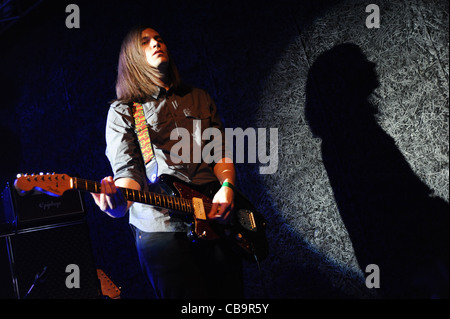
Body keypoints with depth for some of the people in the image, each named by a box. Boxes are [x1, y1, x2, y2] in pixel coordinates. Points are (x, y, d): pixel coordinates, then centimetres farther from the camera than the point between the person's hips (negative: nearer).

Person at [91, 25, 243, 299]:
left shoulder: (200, 99, 19)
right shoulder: (123, 111, 6)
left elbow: (221, 151, 15)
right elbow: (127, 169, -6)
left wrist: (227, 188, -6)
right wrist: (120, 202, -29)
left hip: (214, 219, 4)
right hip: (161, 229, -4)